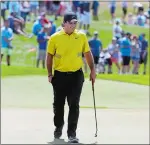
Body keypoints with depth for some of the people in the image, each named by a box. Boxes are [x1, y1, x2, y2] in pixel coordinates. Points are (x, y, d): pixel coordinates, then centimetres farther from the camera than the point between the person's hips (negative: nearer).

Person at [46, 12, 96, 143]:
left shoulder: (81, 36, 1)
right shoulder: (55, 38, -3)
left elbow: (88, 53, 9)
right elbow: (50, 56, 2)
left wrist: (92, 70, 6)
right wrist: (50, 74, -3)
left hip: (76, 75, 0)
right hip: (59, 75, 0)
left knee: (74, 105, -5)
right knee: (58, 104, 11)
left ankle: (72, 133, -2)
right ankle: (58, 127, 33)